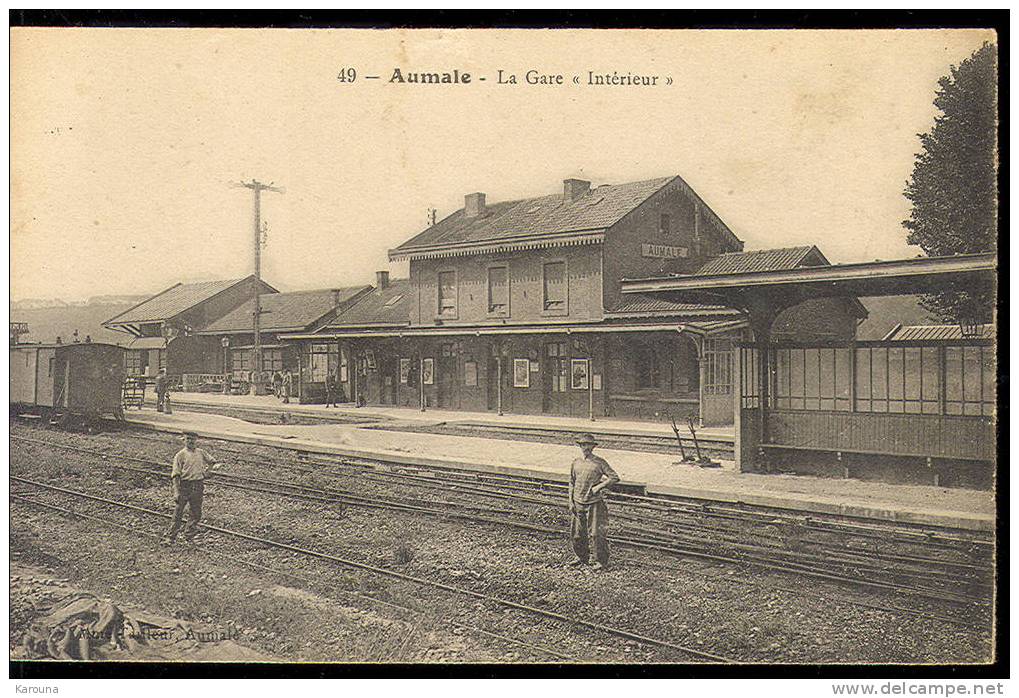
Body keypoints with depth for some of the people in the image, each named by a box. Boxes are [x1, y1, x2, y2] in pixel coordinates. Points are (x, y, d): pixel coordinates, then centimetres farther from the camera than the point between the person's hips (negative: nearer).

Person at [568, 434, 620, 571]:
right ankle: (582, 557, 27)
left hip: (595, 503, -5)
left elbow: (614, 477, -7)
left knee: (596, 533, -6)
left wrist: (599, 486, -16)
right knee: (577, 534, 9)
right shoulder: (576, 463, 10)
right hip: (578, 503, 5)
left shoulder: (599, 463, -4)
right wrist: (571, 502, 10)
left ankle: (601, 561, 5)